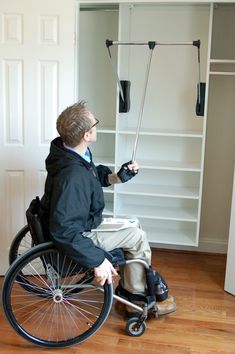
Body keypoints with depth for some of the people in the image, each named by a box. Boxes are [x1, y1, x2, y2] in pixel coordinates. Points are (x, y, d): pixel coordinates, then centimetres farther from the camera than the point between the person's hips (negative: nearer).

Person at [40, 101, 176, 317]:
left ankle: (129, 287, 28)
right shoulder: (72, 176, -37)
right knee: (138, 237, -3)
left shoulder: (67, 150, -6)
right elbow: (64, 231, -37)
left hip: (84, 221, 9)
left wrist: (117, 177, -4)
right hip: (81, 235, -9)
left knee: (132, 225, 17)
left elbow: (95, 174, 14)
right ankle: (136, 296, 16)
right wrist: (98, 261, -33)